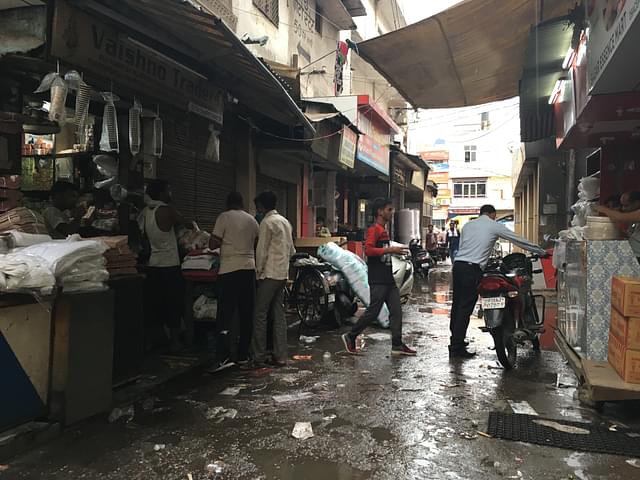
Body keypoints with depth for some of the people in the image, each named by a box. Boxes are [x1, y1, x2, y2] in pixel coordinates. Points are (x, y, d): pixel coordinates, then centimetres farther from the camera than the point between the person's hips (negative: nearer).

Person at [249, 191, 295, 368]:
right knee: (279, 314, 10)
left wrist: (259, 271, -3)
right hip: (283, 274, 8)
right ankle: (280, 356, 13)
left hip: (270, 274, -8)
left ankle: (258, 358, 0)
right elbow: (291, 250, 18)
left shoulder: (267, 222, -11)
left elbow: (261, 250, -13)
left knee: (260, 315, -3)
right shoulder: (285, 221, 14)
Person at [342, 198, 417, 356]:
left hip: (388, 278, 9)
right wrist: (390, 250, -23)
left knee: (396, 311, 6)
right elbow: (368, 249, -24)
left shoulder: (384, 230, 18)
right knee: (373, 312, -3)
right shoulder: (374, 229, -11)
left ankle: (397, 345, 11)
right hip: (378, 280, -9)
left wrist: (395, 251, 15)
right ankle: (350, 336, 13)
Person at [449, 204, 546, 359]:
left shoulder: (467, 225, 20)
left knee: (457, 304, 14)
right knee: (465, 308, -4)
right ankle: (457, 348, -1)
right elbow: (519, 240, 11)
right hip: (472, 268, -6)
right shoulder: (495, 226, 5)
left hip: (458, 264, 6)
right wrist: (542, 252, 22)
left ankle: (455, 341, 25)